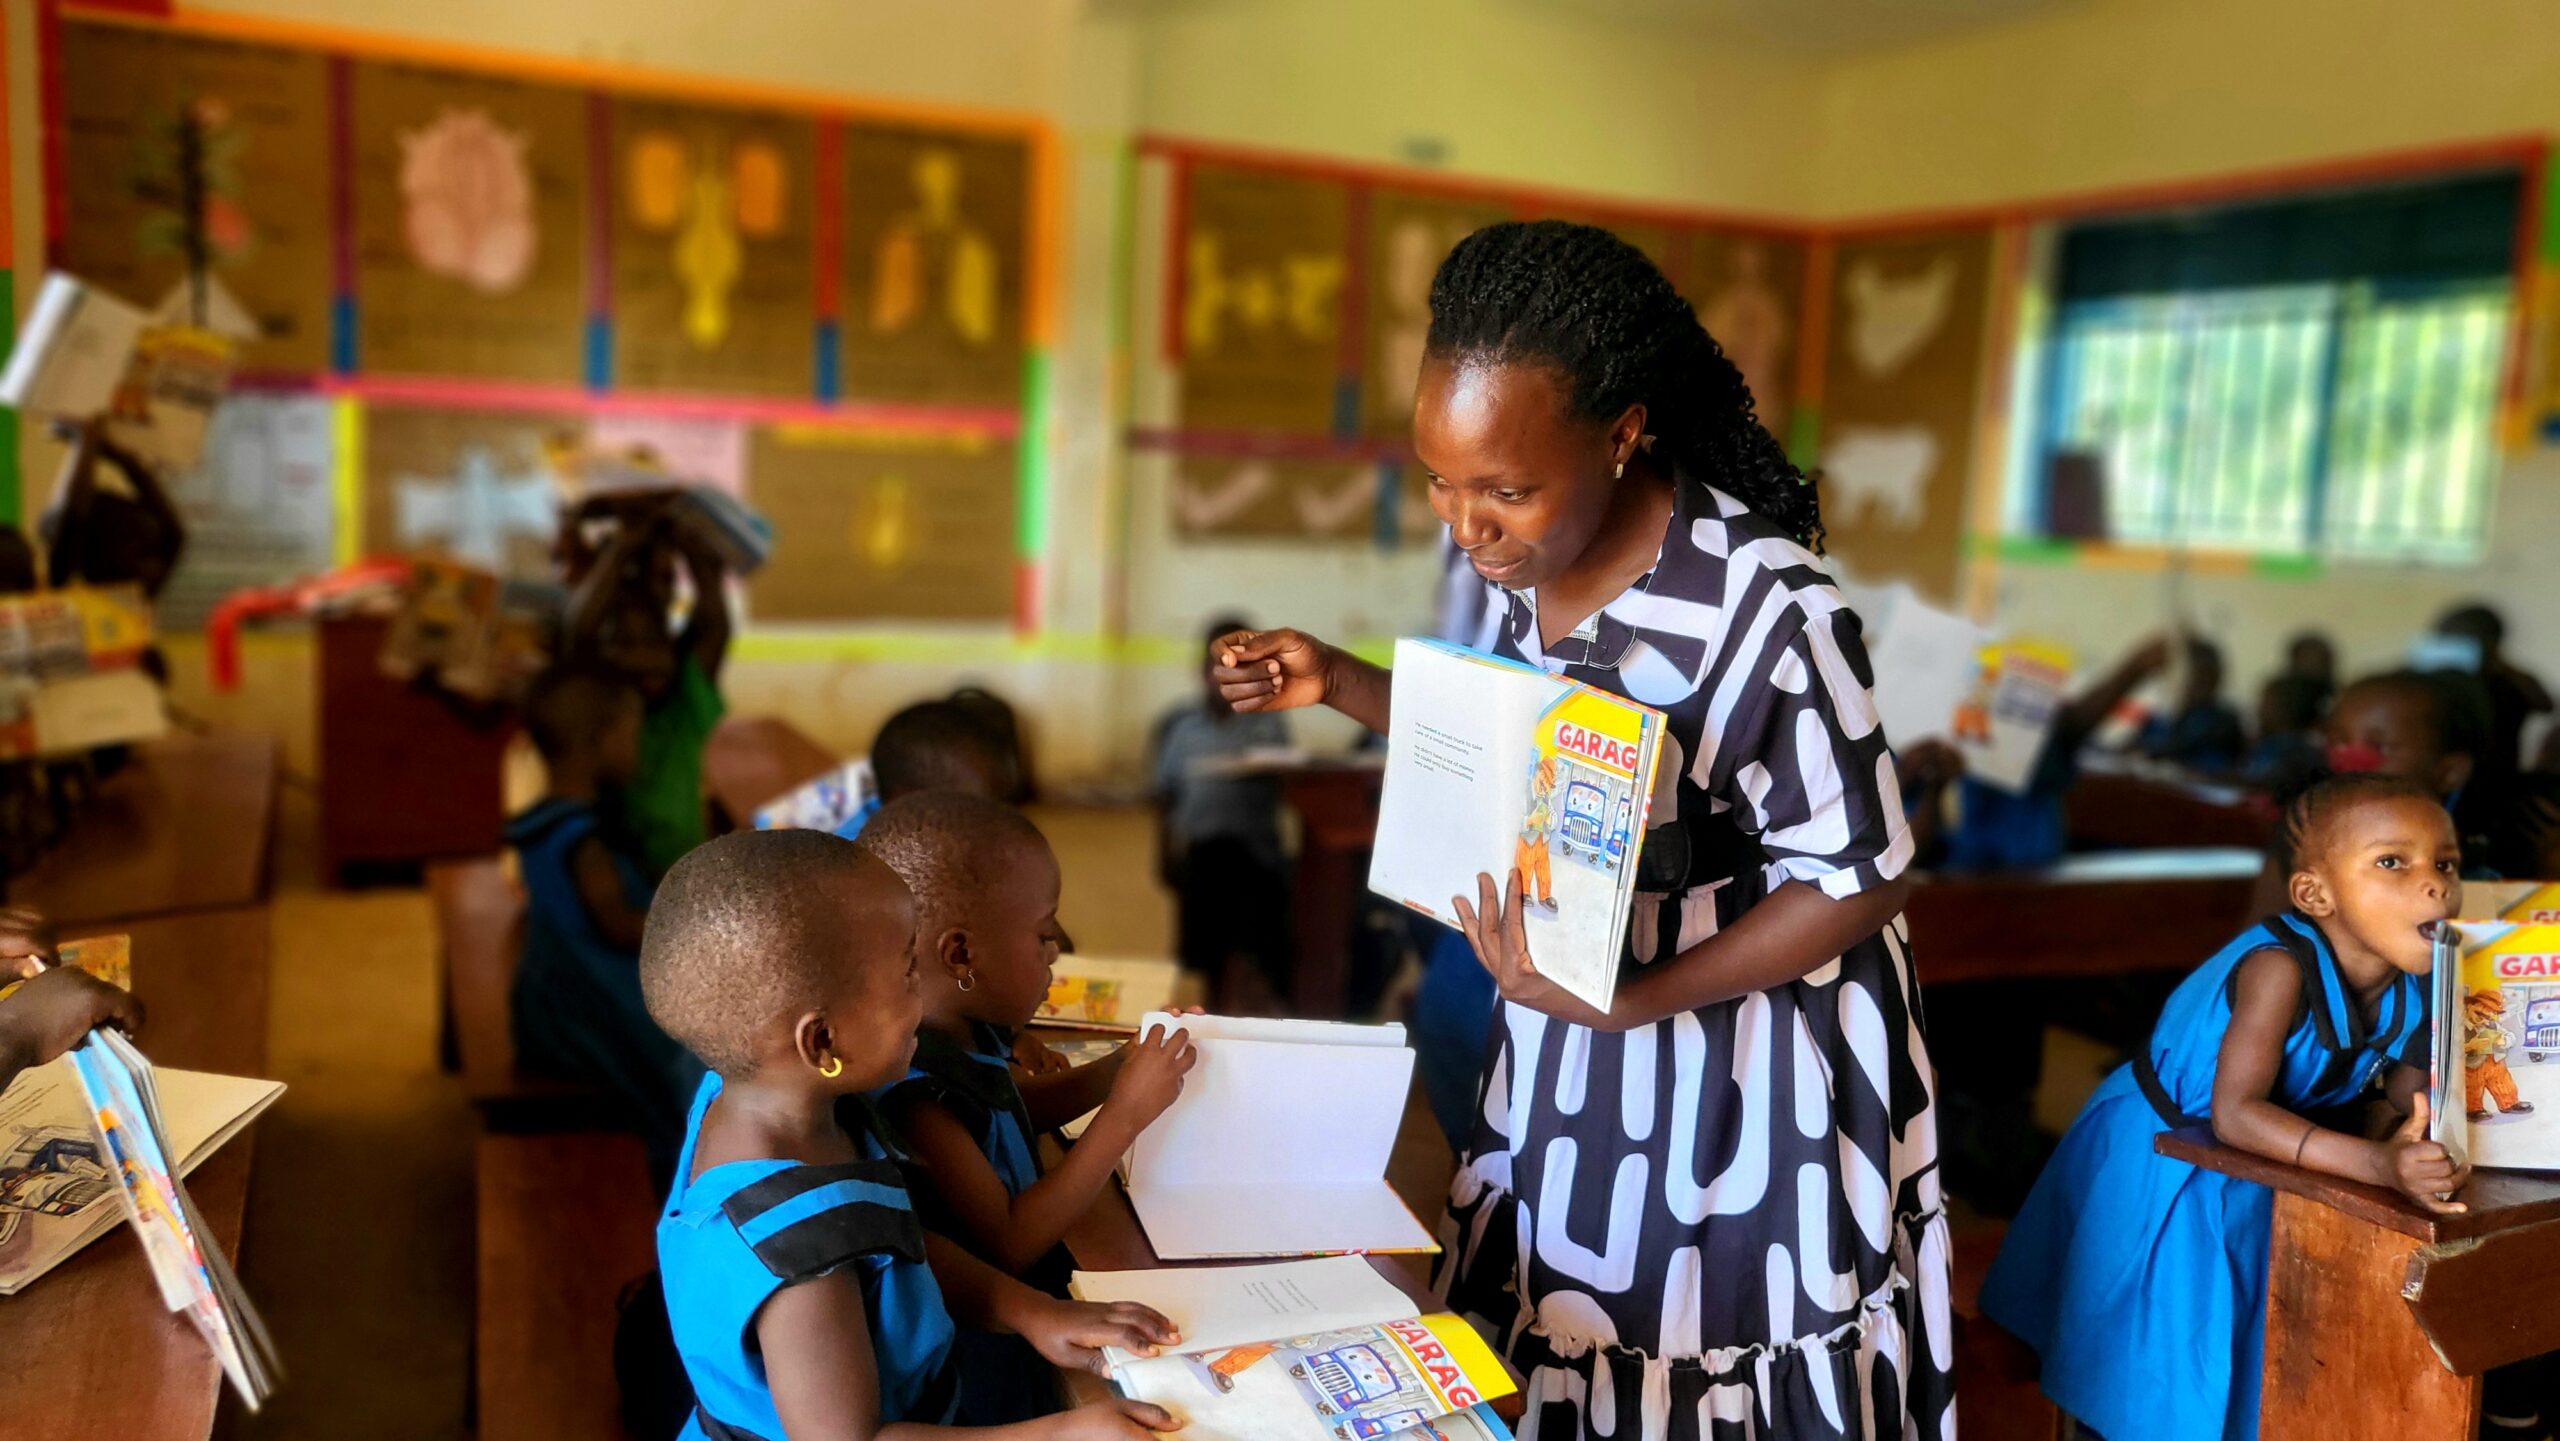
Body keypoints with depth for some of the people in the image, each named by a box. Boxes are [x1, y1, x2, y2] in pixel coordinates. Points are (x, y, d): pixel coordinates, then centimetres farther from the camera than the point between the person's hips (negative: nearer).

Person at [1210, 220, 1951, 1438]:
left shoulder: (1767, 608, -28)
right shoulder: (1510, 560, -7)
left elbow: (1860, 880, -18)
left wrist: (1629, 1002, -26)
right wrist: (1338, 685, -5)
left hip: (1742, 1067, -6)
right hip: (1561, 1056, 6)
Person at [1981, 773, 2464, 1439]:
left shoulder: (2415, 987, -11)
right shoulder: (2281, 966, -34)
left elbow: (2410, 1093, -1)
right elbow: (2235, 1113, -40)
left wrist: (2417, 1137, -24)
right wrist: (2378, 1163, -48)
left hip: (2259, 1172, 7)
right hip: (2157, 1158, -7)